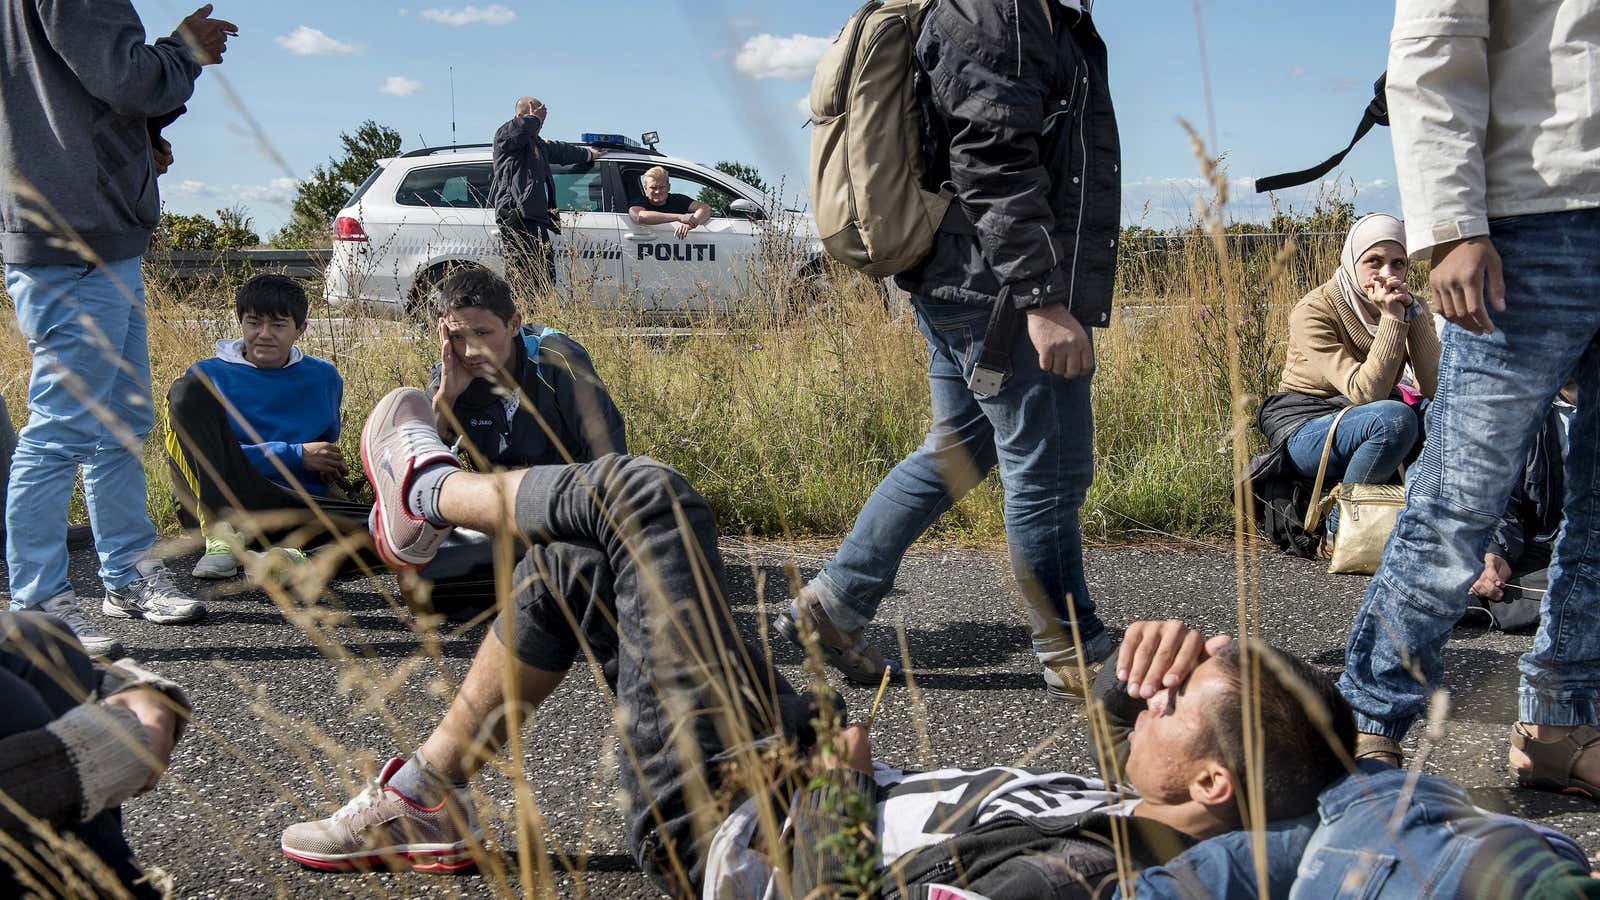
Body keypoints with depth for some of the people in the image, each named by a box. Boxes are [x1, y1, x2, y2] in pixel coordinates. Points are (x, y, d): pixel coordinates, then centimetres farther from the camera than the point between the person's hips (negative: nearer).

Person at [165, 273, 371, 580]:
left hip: (295, 504, 2)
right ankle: (220, 536, -35)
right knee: (188, 391, -23)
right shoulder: (208, 375, 8)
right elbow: (207, 452, -4)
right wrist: (295, 456, -8)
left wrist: (329, 467, 8)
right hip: (214, 505, -1)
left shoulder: (324, 377, 18)